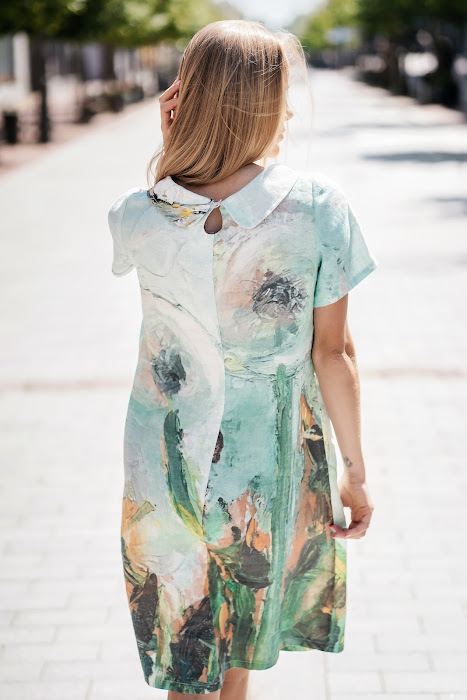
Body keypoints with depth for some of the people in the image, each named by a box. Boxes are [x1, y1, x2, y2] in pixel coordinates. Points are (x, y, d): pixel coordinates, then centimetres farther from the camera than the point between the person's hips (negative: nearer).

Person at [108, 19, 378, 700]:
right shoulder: (317, 206, -19)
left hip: (169, 465, 0)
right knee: (240, 641, 27)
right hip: (273, 463, 0)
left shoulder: (137, 218, -15)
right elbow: (334, 352, -12)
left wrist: (168, 150, -5)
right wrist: (354, 469, -1)